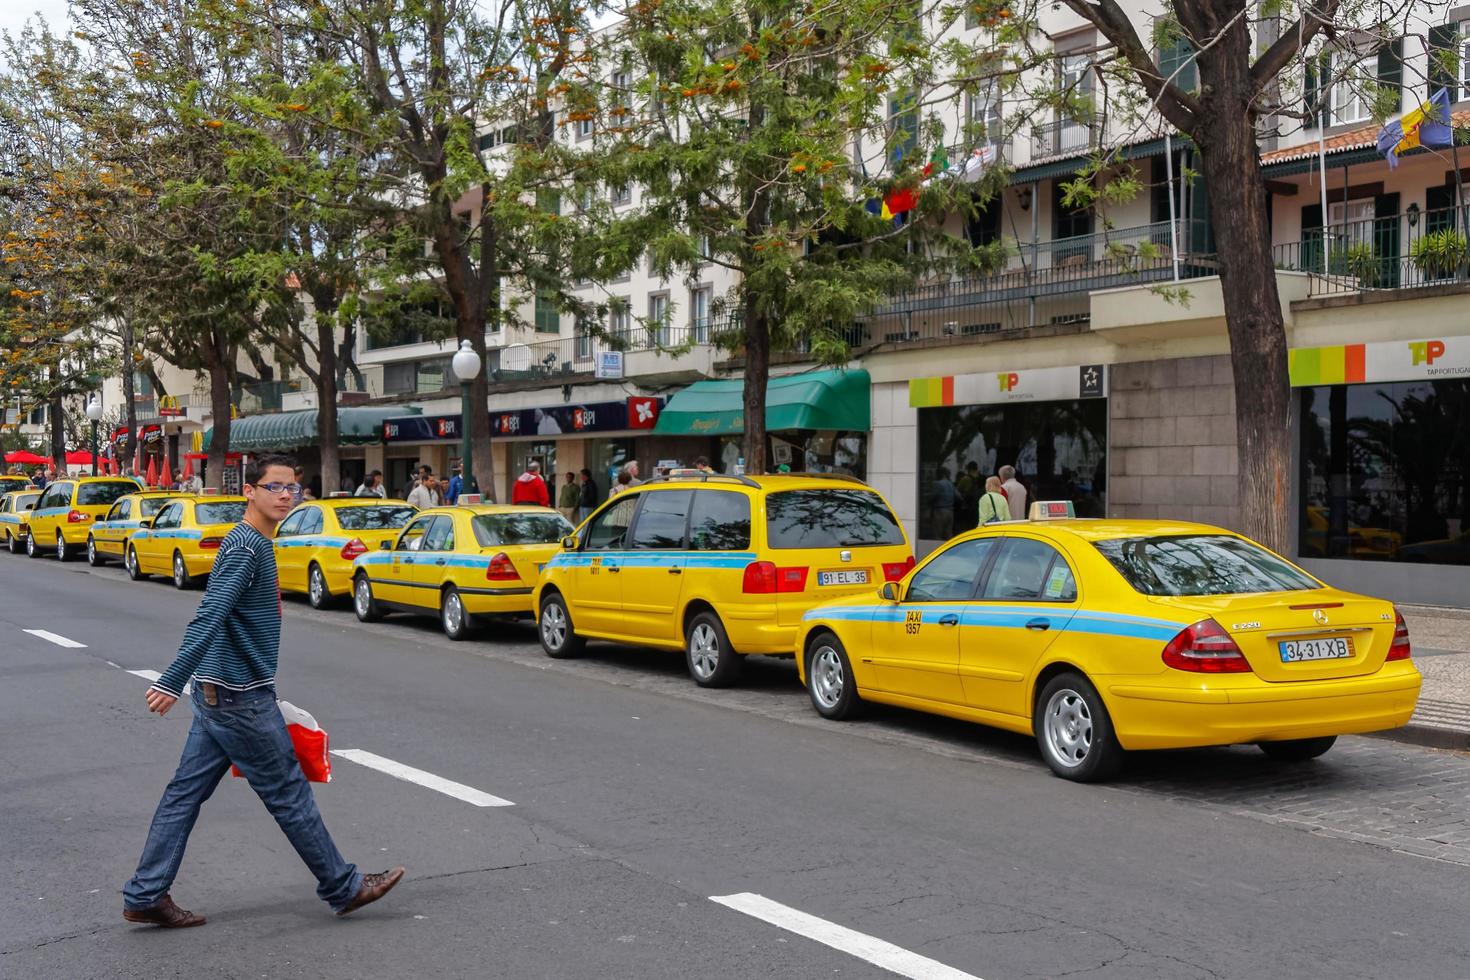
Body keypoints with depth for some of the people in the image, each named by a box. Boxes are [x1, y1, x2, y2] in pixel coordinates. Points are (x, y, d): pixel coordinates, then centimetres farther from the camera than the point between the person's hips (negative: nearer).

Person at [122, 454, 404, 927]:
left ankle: (145, 896, 14)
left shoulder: (253, 543, 14)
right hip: (240, 698, -9)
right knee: (289, 793, 2)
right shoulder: (246, 546, -17)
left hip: (218, 693, 9)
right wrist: (172, 682, -33)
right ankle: (344, 888, 13)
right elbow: (208, 617, -26)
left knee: (186, 793, 10)